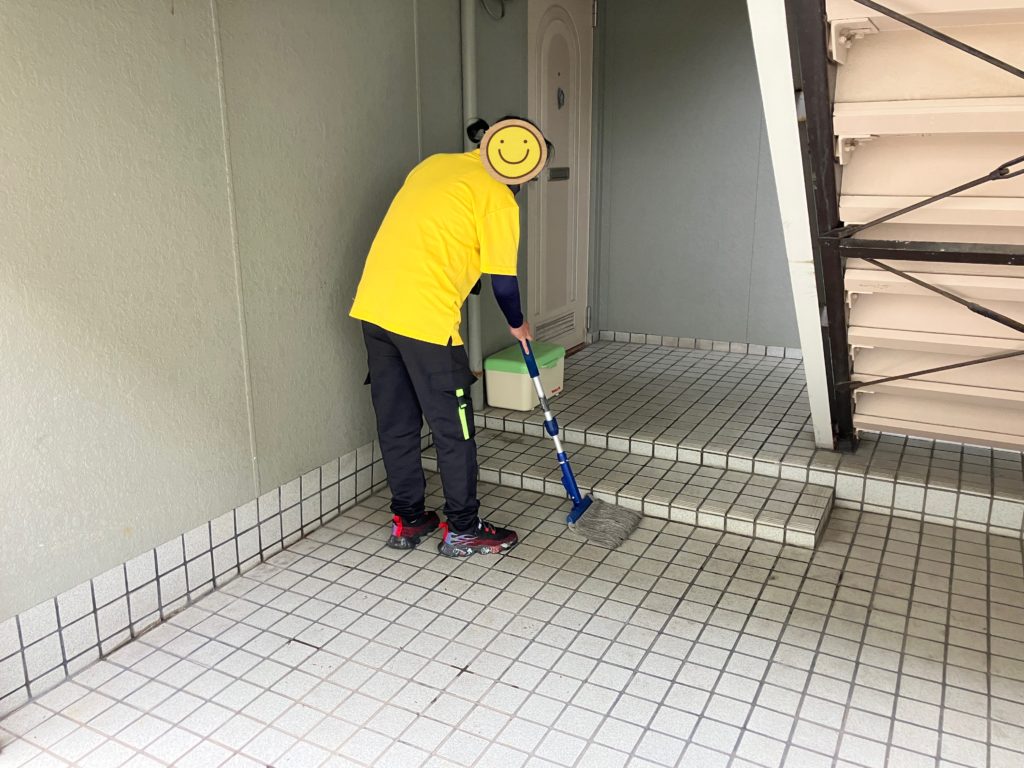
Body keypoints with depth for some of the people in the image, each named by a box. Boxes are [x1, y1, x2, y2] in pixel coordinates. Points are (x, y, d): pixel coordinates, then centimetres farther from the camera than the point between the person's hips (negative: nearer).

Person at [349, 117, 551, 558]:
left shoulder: (435, 164, 19)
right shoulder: (497, 196, -3)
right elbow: (502, 279, 1)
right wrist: (517, 325, 16)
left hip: (373, 306, 8)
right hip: (424, 318, -8)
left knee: (396, 422, 15)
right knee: (453, 429, 7)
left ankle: (407, 520, 28)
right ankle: (463, 529, 19)